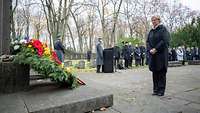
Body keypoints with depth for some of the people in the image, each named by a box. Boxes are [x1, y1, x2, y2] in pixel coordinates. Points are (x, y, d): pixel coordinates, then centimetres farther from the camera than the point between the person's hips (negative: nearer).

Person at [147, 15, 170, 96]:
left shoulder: (163, 29, -1)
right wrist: (150, 49, -5)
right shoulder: (151, 31, 17)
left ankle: (161, 90, 6)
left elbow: (165, 41, -12)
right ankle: (156, 89, 15)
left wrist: (156, 49, -17)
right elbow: (148, 41, 13)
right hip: (152, 55, 6)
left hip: (161, 54, -5)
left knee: (161, 72, -2)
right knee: (155, 72, 7)